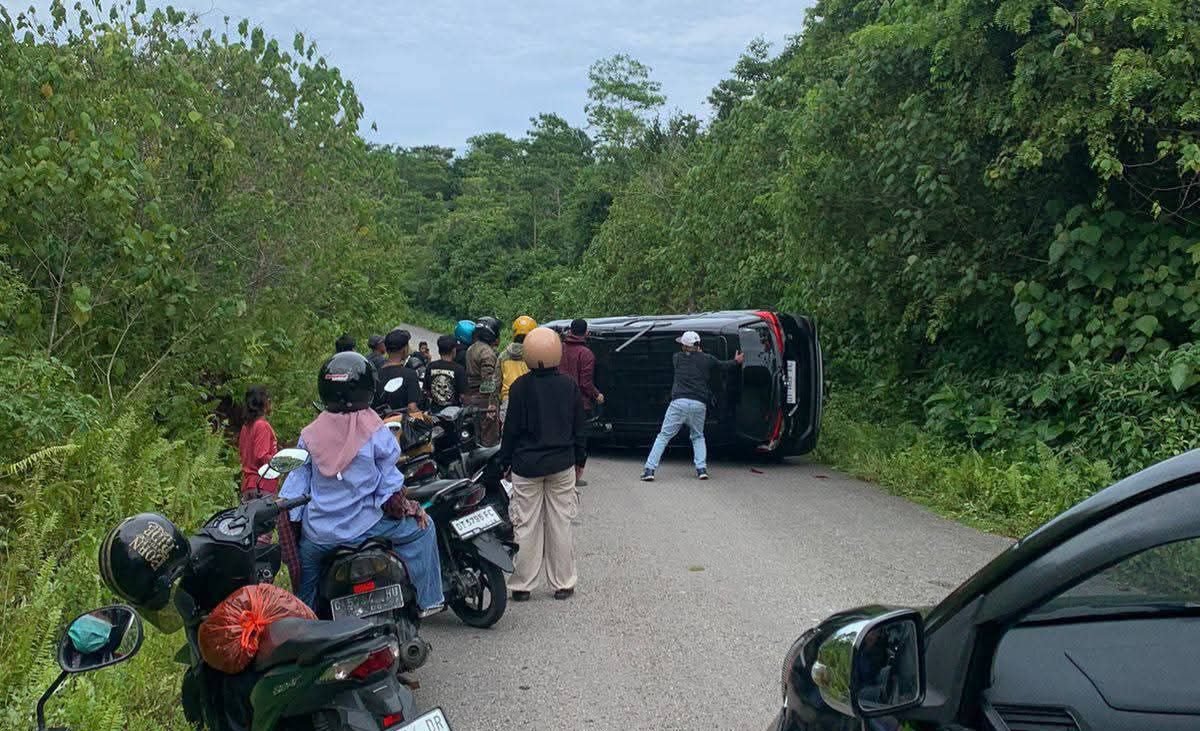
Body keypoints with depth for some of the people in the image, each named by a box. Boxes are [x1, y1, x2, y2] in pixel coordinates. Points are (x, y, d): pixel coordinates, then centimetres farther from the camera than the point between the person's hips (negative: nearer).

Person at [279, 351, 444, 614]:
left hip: (318, 534, 4)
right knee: (422, 527, 12)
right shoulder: (375, 431, -11)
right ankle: (427, 600, 14)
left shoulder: (310, 434, -1)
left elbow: (297, 479, 3)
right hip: (363, 526, -4)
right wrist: (409, 508, 11)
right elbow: (389, 480, -5)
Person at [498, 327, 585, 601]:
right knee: (560, 523, 9)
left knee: (526, 525, 5)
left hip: (527, 465, -2)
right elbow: (578, 429, 6)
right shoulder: (569, 386, -1)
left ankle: (522, 585, 11)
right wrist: (577, 459, 16)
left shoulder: (520, 387, -9)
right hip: (562, 465, 2)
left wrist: (504, 462, 3)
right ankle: (563, 583, 15)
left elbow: (511, 429, -6)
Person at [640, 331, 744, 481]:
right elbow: (724, 365, 27)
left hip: (679, 402, -2)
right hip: (699, 404, 2)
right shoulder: (707, 359, 11)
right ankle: (702, 468, 7)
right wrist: (737, 361, 45)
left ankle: (649, 470, -5)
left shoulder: (678, 357, 9)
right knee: (698, 437, 23)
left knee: (664, 436, 3)